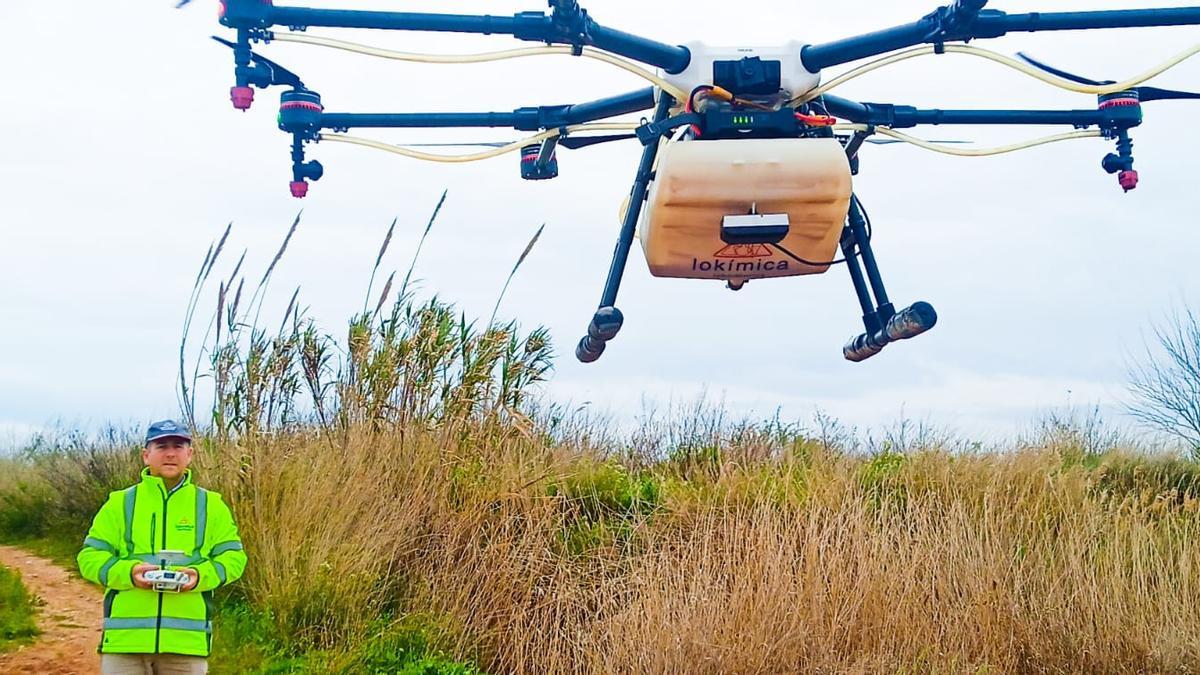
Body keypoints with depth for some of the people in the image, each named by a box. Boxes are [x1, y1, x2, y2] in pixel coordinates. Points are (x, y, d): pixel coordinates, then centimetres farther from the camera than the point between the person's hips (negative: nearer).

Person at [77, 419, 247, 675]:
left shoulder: (211, 505, 10)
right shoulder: (120, 503, 8)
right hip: (125, 637, 0)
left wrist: (201, 575, -14)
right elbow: (89, 557, 5)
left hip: (187, 641, 1)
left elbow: (233, 557, 8)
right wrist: (127, 572, -15)